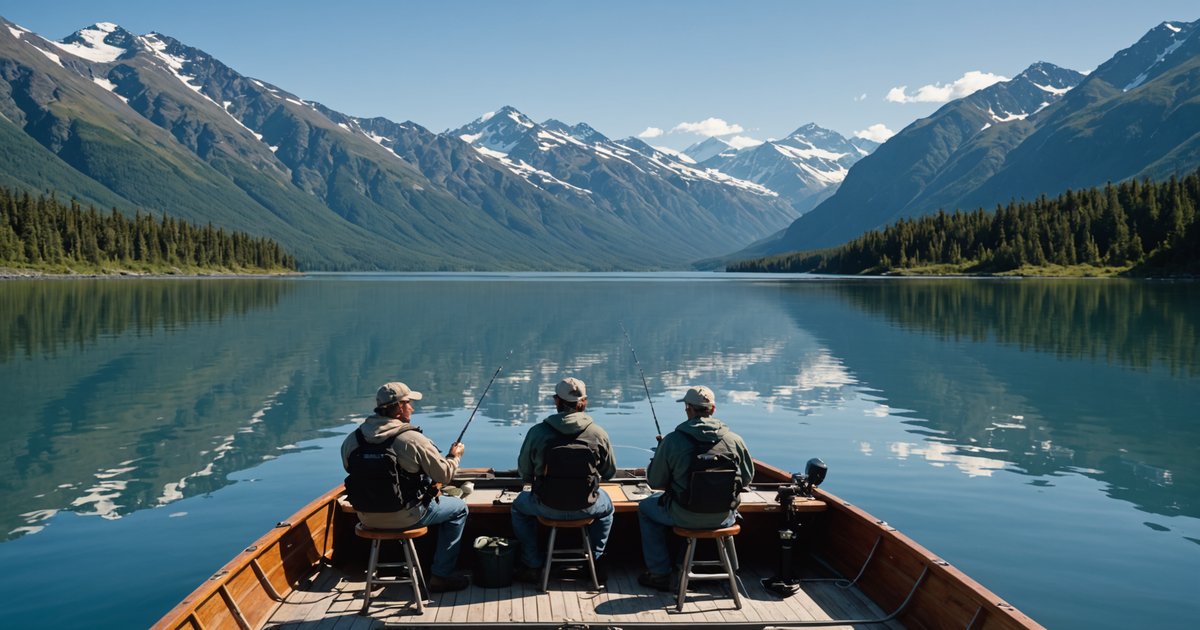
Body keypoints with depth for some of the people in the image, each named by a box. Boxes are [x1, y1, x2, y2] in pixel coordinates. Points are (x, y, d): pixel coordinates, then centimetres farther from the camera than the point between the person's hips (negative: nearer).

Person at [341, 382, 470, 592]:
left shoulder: (352, 439, -4)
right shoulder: (413, 440, -19)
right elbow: (444, 476, -11)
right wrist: (455, 456, 9)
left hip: (367, 518, 6)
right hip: (405, 518, -6)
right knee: (459, 508, 17)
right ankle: (441, 576, 18)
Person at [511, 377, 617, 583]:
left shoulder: (537, 432, -11)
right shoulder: (598, 433, -8)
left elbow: (524, 473, 1)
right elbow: (610, 472, 5)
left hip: (548, 508, -1)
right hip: (586, 508, 1)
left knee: (520, 505, 34)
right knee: (606, 506, 37)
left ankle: (533, 566, 33)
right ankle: (595, 561, 36)